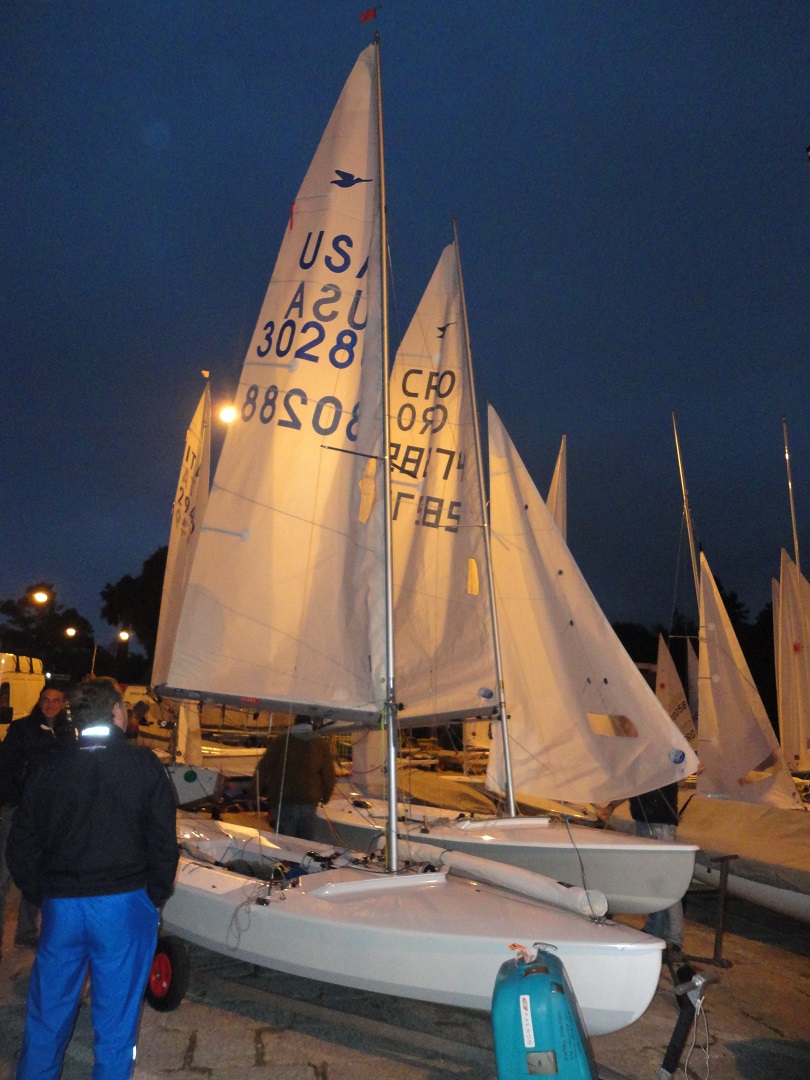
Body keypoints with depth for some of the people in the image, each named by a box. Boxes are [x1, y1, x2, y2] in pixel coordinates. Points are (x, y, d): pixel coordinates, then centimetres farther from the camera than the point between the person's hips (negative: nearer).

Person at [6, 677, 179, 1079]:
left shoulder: (50, 769, 1)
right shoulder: (143, 764, -8)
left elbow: (21, 846, 6)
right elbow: (163, 840, -7)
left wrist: (42, 894, 16)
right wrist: (156, 897, 5)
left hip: (61, 906, 3)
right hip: (124, 905, -3)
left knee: (48, 1007, 20)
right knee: (116, 1011, 10)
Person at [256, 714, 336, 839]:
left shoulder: (280, 741, 0)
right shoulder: (322, 744, 4)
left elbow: (263, 769, 0)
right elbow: (328, 775, 7)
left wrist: (259, 791, 15)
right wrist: (325, 797, 22)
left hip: (283, 802, -2)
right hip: (310, 802, 2)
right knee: (307, 842, 12)